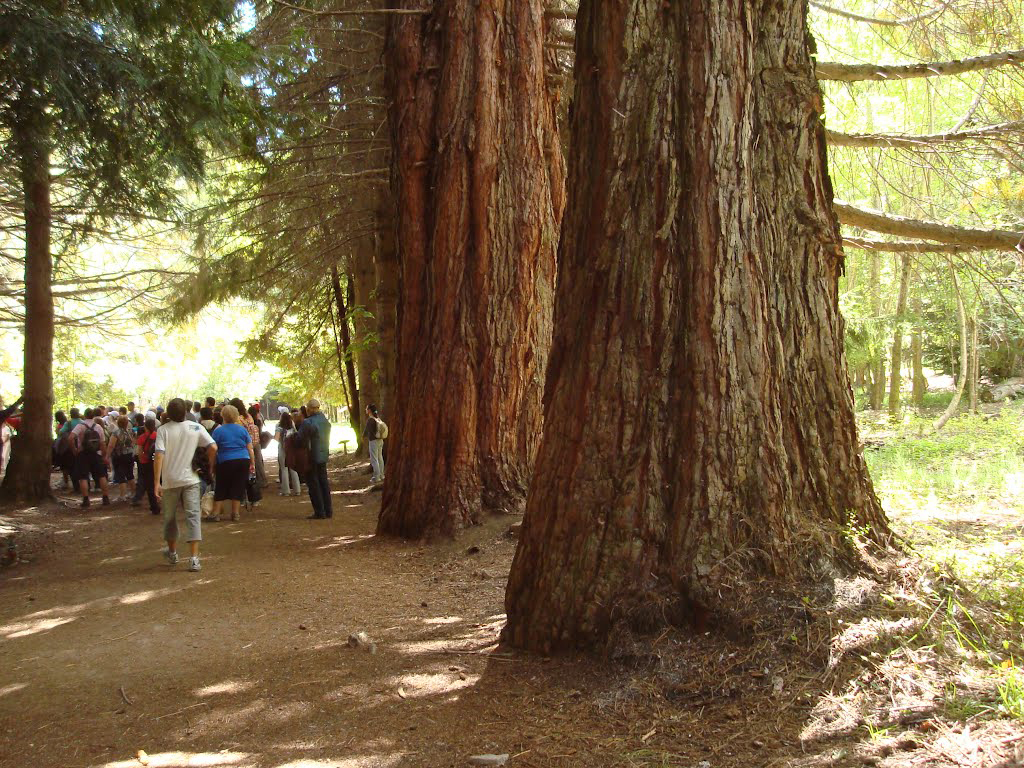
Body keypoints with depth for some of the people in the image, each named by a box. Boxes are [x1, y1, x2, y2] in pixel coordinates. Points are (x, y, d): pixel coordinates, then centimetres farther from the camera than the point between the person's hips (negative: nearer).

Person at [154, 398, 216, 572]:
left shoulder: (163, 430, -6)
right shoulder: (195, 428, -2)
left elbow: (159, 455, -16)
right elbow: (213, 447, -8)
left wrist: (157, 482, -16)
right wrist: (211, 467, 10)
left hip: (170, 481, 0)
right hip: (191, 479, 0)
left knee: (170, 516, 18)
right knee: (193, 516, -3)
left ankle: (172, 552, 36)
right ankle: (194, 558, -14)